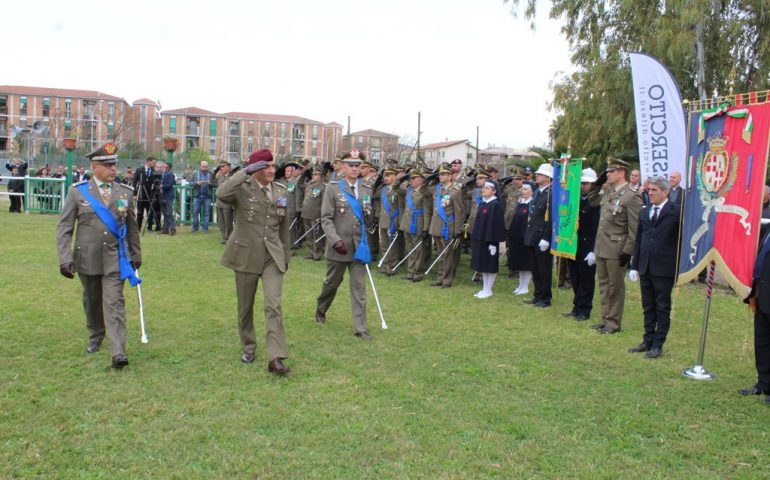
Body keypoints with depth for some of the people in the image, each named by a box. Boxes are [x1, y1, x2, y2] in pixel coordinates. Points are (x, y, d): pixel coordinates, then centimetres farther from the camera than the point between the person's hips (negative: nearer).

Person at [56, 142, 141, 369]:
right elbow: (64, 228, -3)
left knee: (114, 302, -9)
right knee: (92, 301, 17)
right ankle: (95, 337, 41)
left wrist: (136, 254, 16)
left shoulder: (125, 192, 2)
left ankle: (118, 352, -12)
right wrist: (65, 258, -11)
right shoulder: (78, 192, -3)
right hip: (87, 258, 1)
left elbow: (132, 227, 12)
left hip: (115, 258, 0)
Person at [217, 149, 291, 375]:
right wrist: (246, 172, -27)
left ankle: (275, 357, -13)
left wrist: (285, 257, 16)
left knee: (274, 305, -11)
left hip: (272, 256, 2)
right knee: (245, 307, 12)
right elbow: (221, 194, -30)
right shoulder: (243, 189, -6)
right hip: (246, 255, -2)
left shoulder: (282, 192, 7)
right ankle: (248, 348, 32)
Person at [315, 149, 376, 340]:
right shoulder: (332, 188, -3)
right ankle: (321, 310, 42)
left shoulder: (367, 191, 8)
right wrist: (336, 240, -20)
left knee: (359, 287, 1)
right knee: (331, 283, 15)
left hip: (359, 247, 2)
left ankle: (360, 328, 6)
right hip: (338, 247, -2)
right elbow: (326, 219, -8)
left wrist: (368, 215, -8)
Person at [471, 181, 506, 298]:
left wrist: (493, 242, -18)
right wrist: (475, 237, 14)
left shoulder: (496, 205, -13)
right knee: (483, 264, 13)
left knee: (490, 265, 2)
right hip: (480, 238, 8)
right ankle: (484, 289, 22)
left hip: (490, 239, -8)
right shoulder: (482, 204, 11)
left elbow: (497, 224, -15)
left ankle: (488, 290, 10)